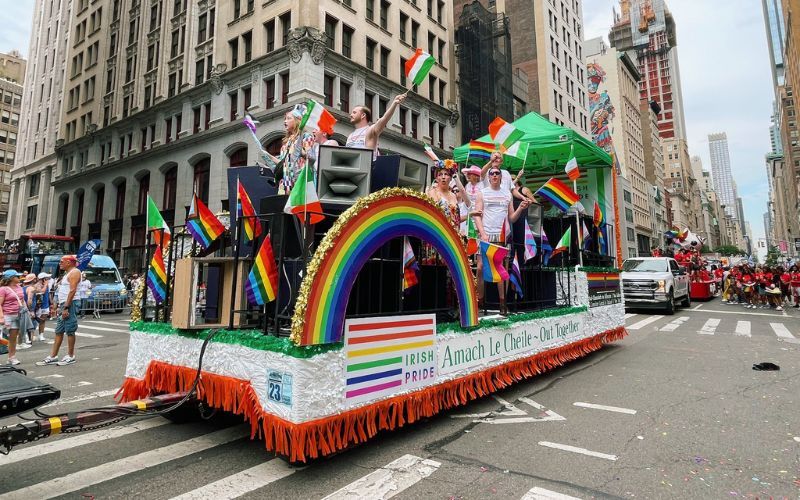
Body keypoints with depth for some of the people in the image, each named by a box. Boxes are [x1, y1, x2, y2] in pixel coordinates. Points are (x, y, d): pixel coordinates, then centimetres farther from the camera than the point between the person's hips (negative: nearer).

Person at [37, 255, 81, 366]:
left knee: (70, 331, -4)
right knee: (59, 331, 11)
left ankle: (70, 356, 4)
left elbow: (72, 290, -20)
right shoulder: (67, 273, 21)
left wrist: (66, 307, -24)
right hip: (63, 304, 10)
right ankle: (53, 357, 15)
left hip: (70, 304, -10)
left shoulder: (74, 272, -11)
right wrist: (59, 307, 19)